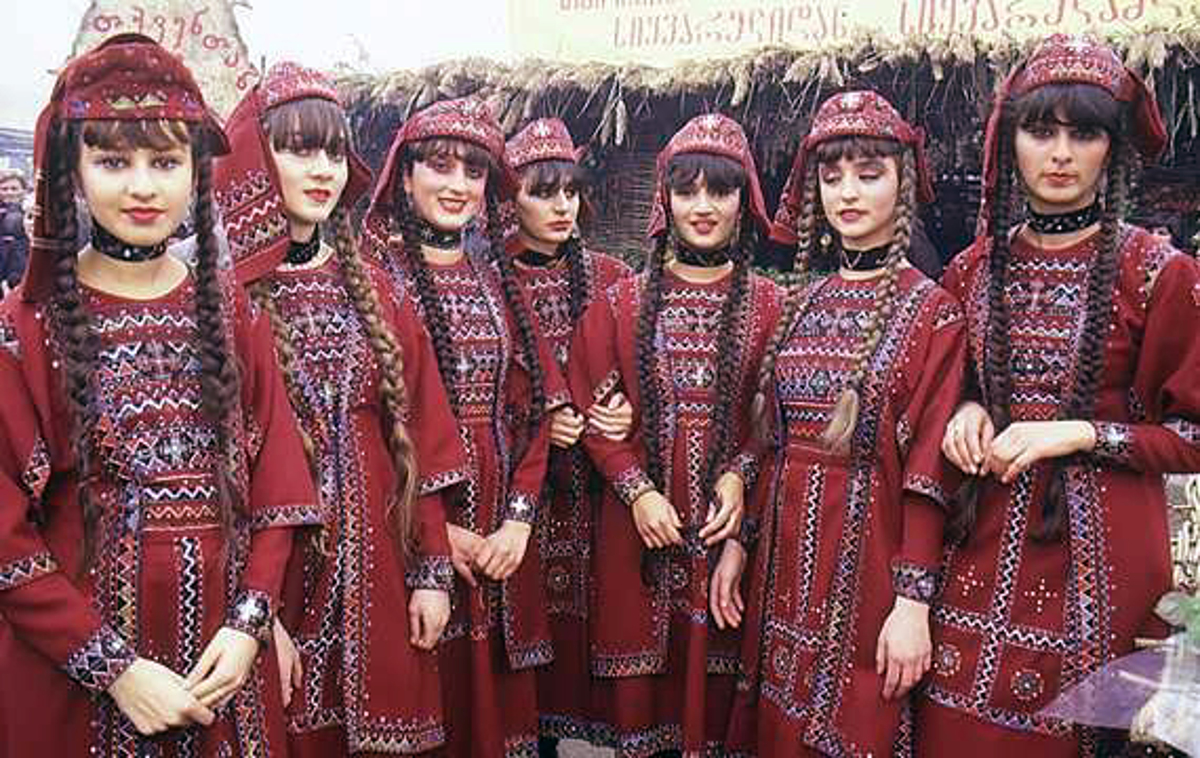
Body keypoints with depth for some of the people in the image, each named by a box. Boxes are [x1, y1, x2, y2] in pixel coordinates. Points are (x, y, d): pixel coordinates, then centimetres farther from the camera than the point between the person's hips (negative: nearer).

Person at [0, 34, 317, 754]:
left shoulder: (229, 311, 2)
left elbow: (275, 483, 2)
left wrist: (250, 624, -8)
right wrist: (114, 667, -14)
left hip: (224, 654, 3)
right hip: (77, 674, -3)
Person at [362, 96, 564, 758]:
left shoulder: (494, 277, 11)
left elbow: (534, 402, 7)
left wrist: (520, 518, -4)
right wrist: (436, 528, -14)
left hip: (500, 535, 5)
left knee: (497, 696, 15)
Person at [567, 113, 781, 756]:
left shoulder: (769, 306, 2)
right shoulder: (622, 303, 4)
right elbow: (592, 411, 2)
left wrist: (742, 473, -12)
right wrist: (637, 490, -9)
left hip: (729, 526, 0)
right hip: (639, 529, 1)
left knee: (716, 677, 7)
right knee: (638, 678, 8)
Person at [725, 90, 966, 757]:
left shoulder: (931, 311, -8)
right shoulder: (800, 306, 8)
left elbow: (929, 471, -12)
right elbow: (770, 440, 11)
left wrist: (913, 602, -16)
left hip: (869, 551, -5)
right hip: (787, 553, 5)